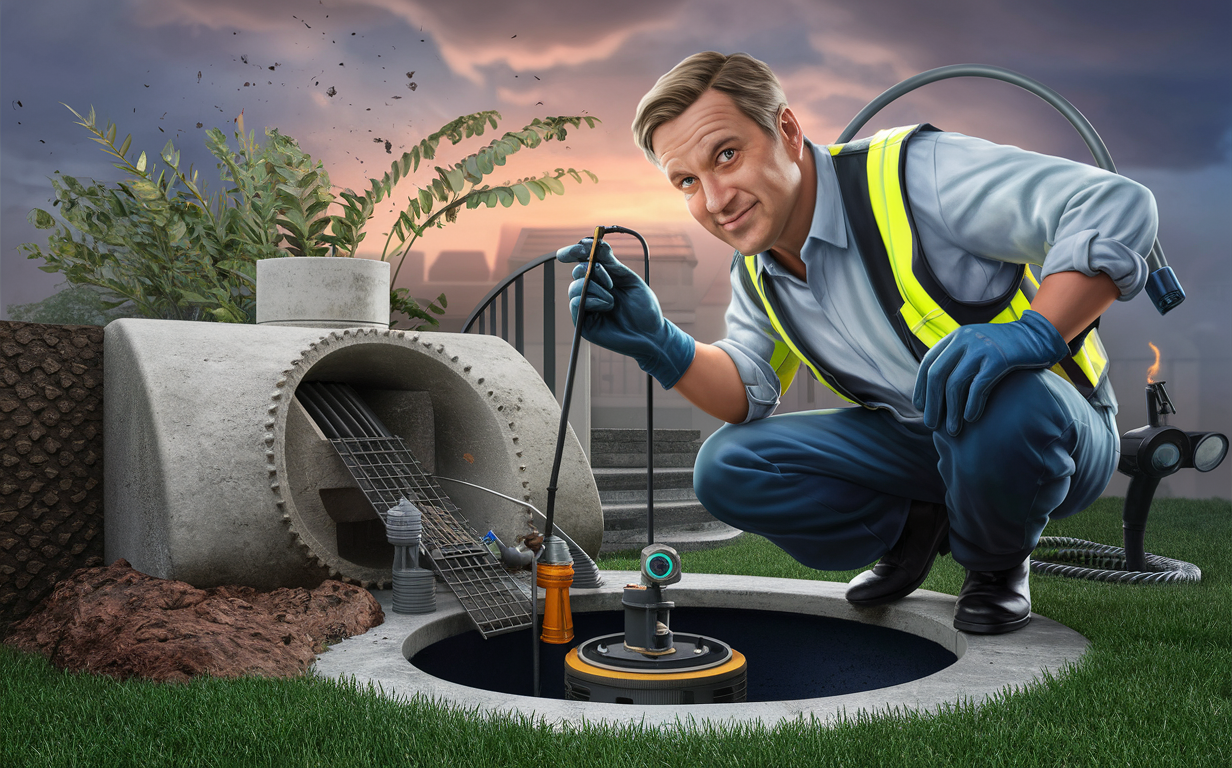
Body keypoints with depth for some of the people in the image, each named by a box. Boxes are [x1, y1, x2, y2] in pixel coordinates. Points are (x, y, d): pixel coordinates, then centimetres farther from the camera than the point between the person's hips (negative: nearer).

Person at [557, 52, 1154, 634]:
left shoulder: (914, 173, -25)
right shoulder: (755, 270, -1)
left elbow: (1118, 207, -29)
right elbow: (749, 391, 1)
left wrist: (1035, 333, -43)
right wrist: (657, 345, -16)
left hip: (1055, 430, -5)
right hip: (917, 444, 5)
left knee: (999, 405, -41)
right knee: (727, 469, -11)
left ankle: (997, 564, -6)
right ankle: (913, 529, 10)